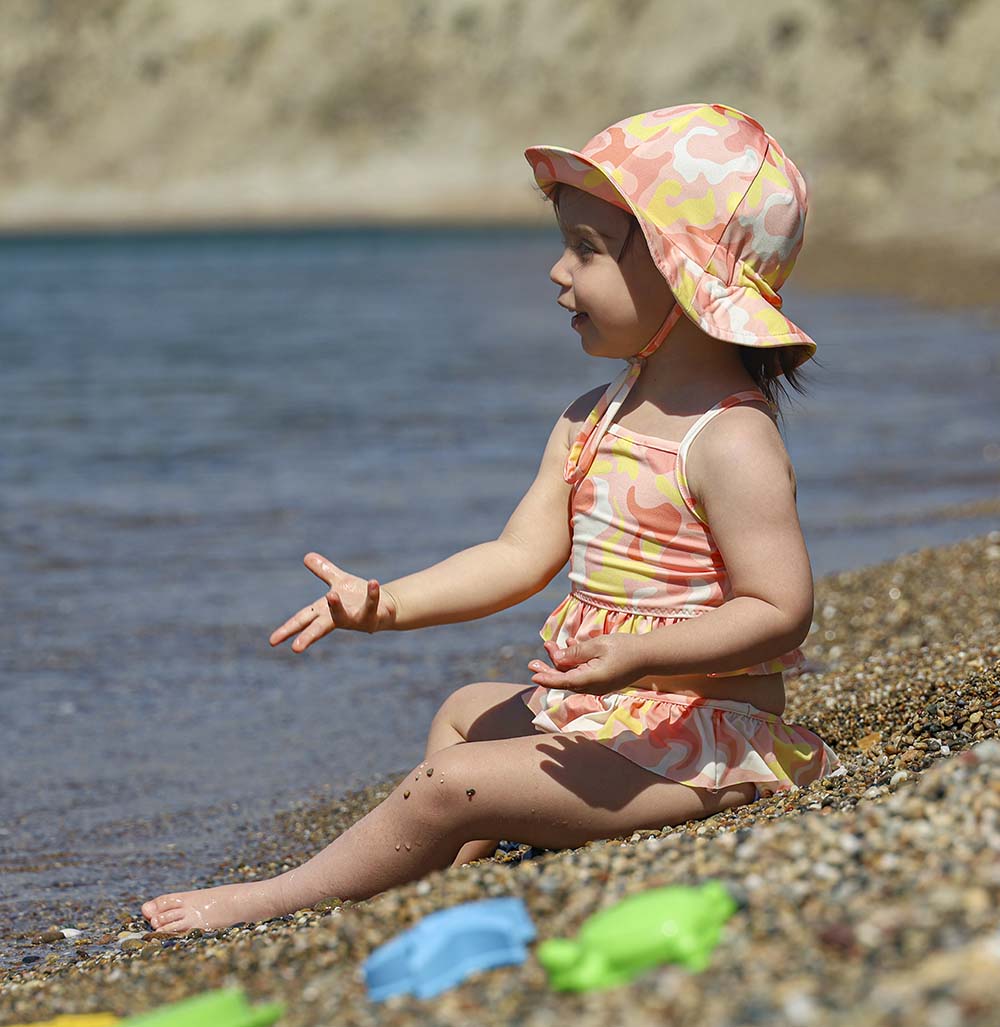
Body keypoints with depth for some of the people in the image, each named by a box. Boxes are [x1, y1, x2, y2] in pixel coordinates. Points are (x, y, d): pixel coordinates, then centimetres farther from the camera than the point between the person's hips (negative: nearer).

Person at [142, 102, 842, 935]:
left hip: (700, 740, -11)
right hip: (609, 714, 11)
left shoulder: (729, 442, -21)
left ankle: (281, 902, -3)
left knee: (450, 787, -17)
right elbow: (521, 556, 4)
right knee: (467, 711, 31)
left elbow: (780, 611, -25)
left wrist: (637, 658, -37)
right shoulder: (591, 423, 9)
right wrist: (388, 604, -10)